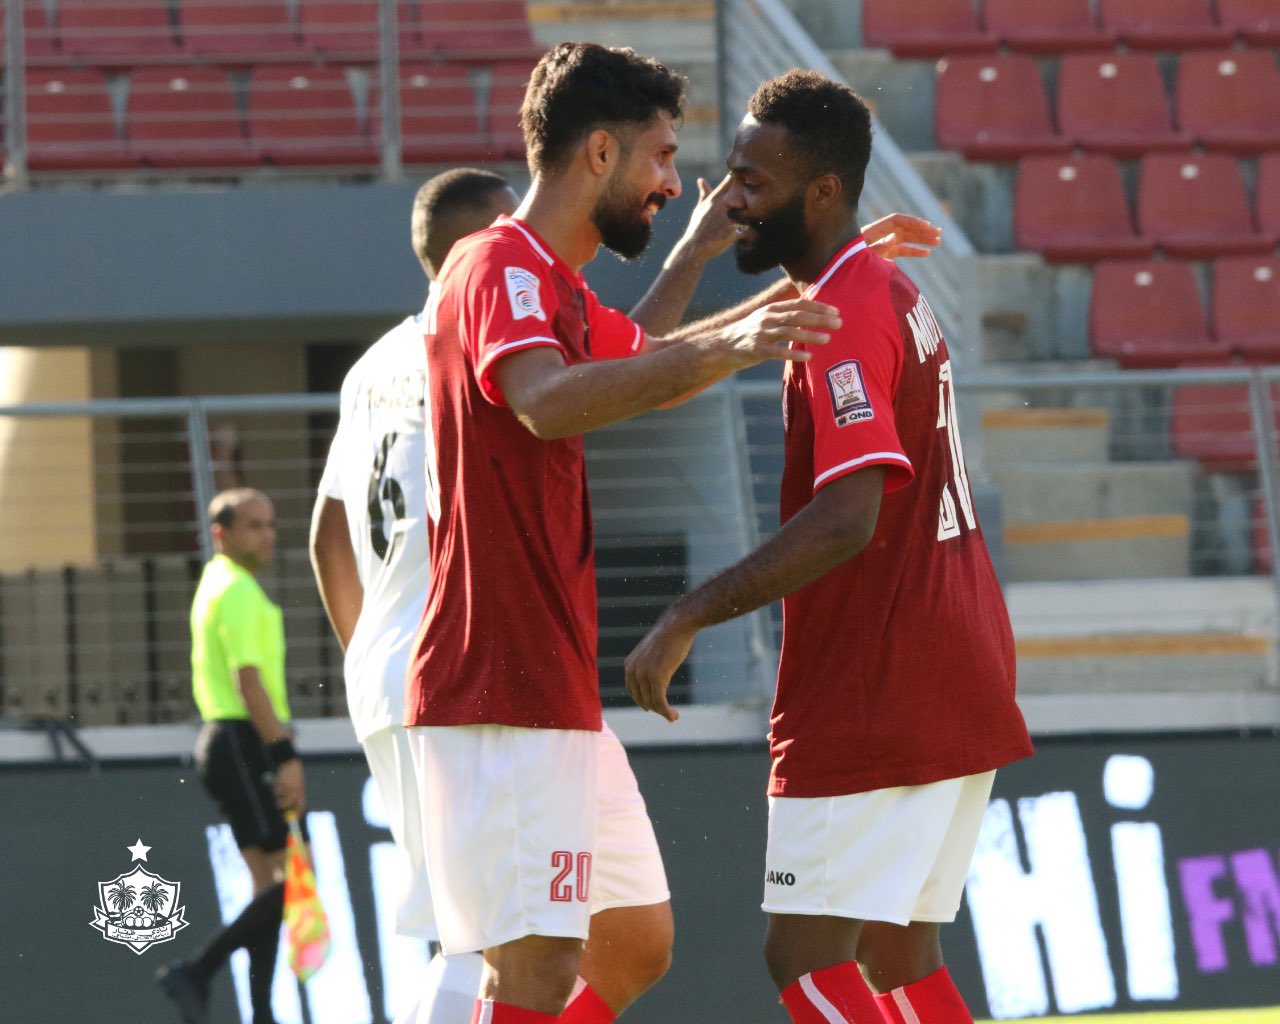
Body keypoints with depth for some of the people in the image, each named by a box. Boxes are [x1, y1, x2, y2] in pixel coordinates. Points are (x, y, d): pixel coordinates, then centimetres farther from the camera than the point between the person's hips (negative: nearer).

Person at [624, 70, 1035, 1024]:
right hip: (954, 688, 10)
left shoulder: (843, 315, -16)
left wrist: (689, 617, -24)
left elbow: (846, 520, -26)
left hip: (878, 697, -10)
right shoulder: (894, 294, 16)